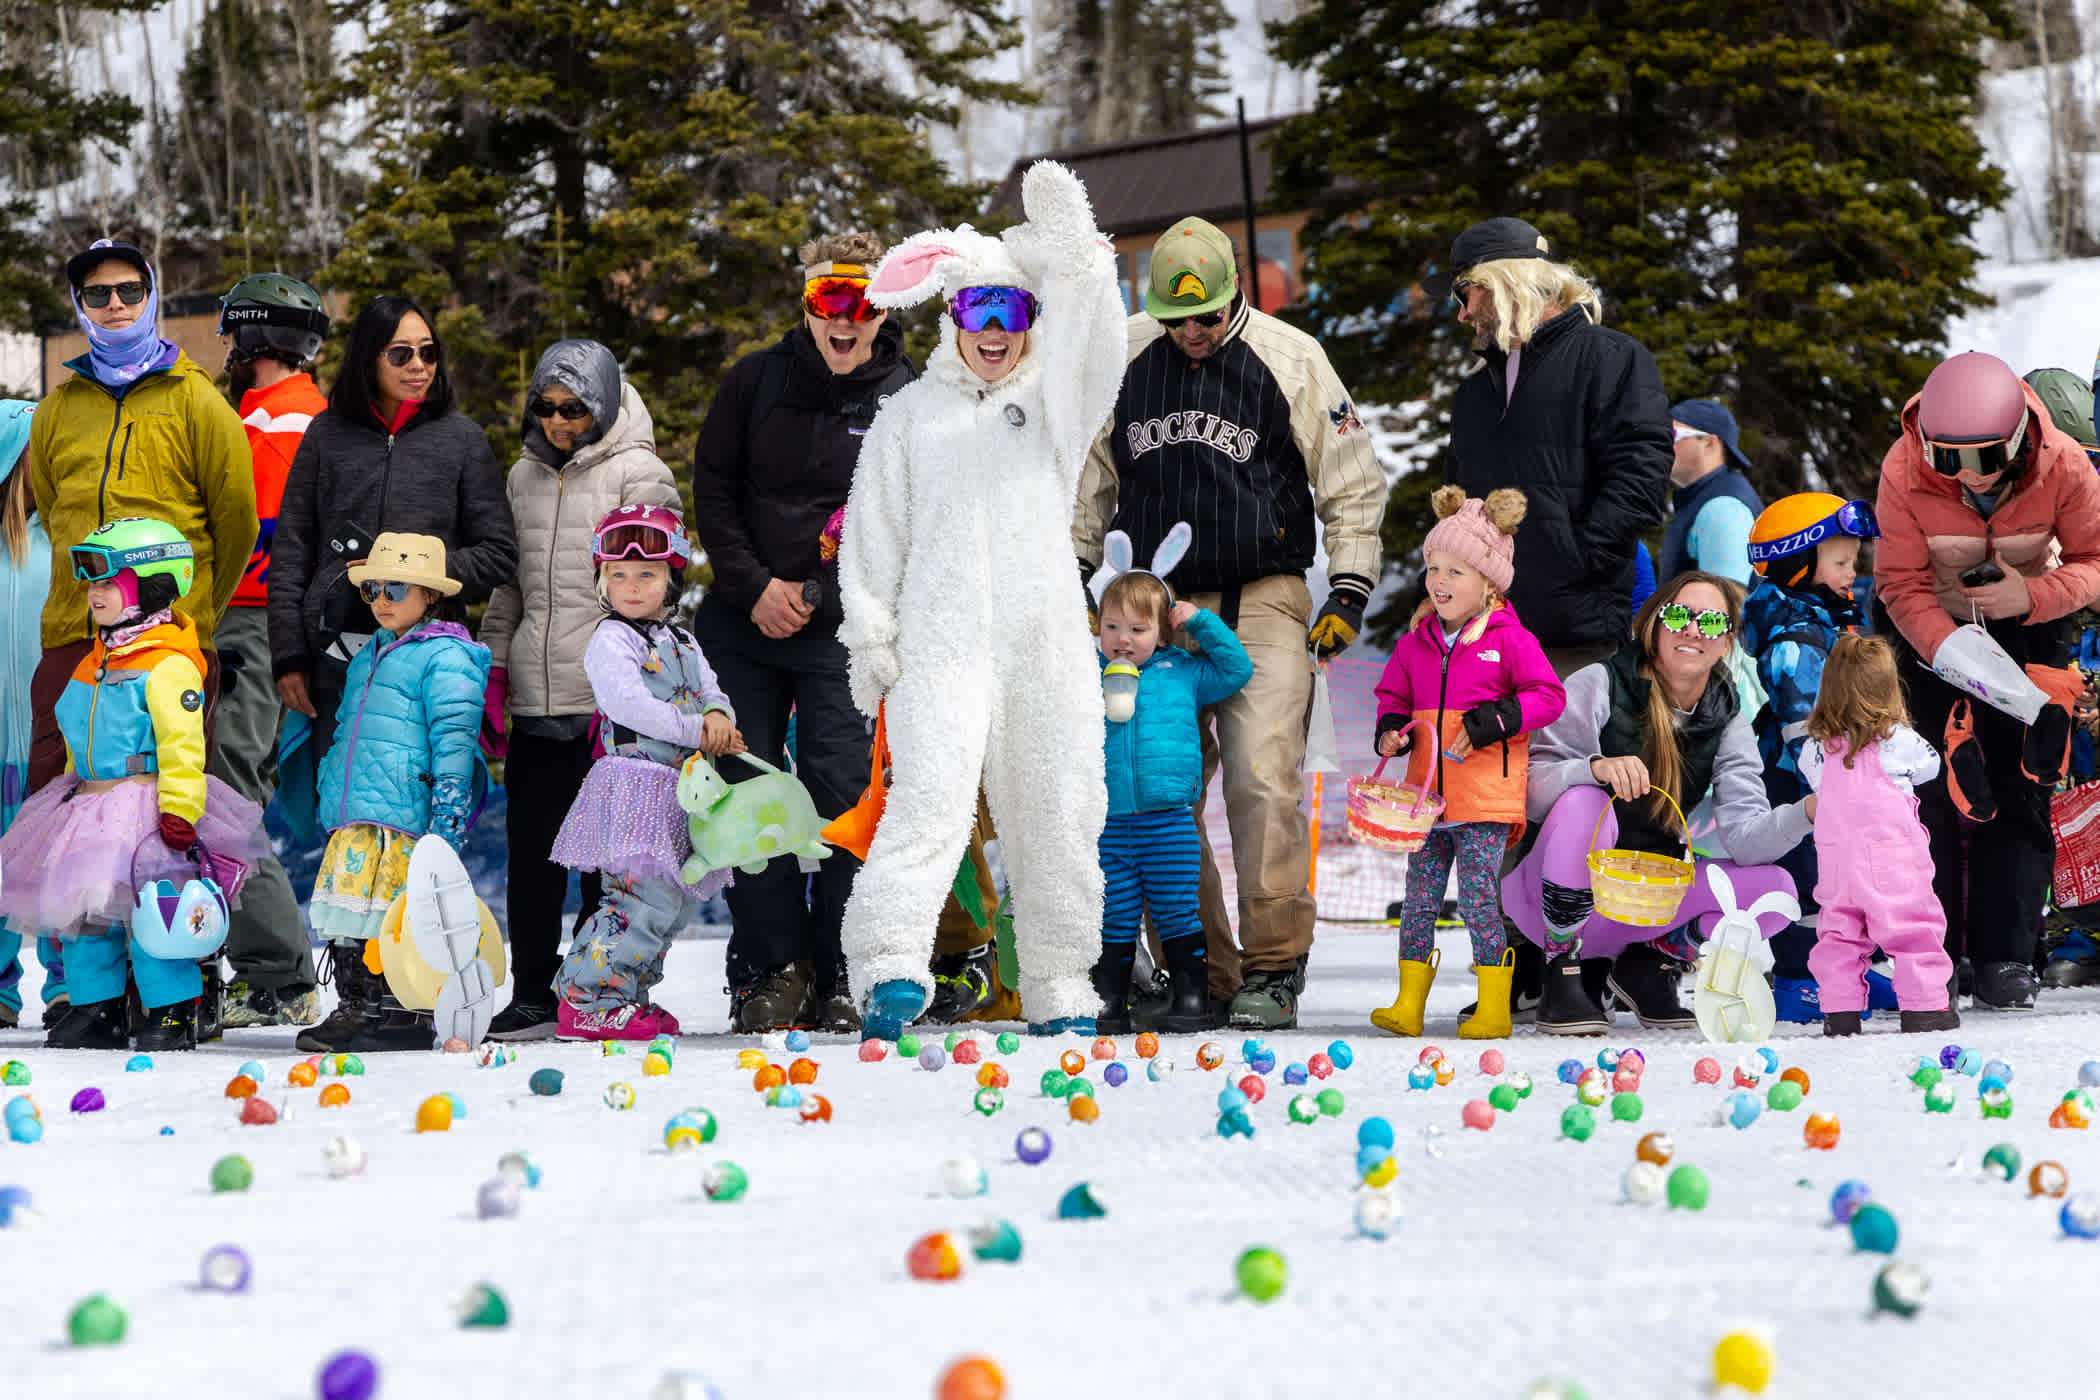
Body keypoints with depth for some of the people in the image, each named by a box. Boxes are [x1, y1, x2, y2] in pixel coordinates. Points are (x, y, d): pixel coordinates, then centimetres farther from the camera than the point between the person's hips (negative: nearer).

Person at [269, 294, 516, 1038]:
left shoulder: (460, 439, 6)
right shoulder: (328, 437, 9)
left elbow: (499, 553, 6)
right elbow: (290, 550, 10)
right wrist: (288, 655, 3)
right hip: (340, 653, 1)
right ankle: (355, 995, 6)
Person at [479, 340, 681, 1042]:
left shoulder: (638, 472, -3)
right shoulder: (524, 476, 16)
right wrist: (495, 667, 13)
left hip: (606, 699, -5)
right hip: (534, 701, 6)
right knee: (531, 850, 6)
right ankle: (532, 995, 13)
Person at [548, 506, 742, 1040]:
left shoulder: (681, 642, 19)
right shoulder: (609, 641, -6)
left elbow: (708, 688, 14)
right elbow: (630, 705, -18)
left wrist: (718, 716, -11)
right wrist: (696, 731, -16)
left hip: (681, 786, 9)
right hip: (636, 787, -9)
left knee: (680, 899, 10)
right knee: (648, 895, -17)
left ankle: (626, 994, 18)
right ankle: (587, 1000, -12)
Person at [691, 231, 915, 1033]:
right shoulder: (755, 382, 6)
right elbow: (711, 485, 7)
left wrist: (816, 595, -12)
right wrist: (754, 586, -6)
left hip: (844, 632, -2)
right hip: (743, 624, 2)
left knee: (844, 796, -7)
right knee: (748, 794, 1)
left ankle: (841, 978, 2)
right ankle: (775, 967, 8)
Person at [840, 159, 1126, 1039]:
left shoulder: (1057, 401, 14)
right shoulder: (910, 415, 17)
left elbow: (1088, 338, -8)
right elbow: (873, 530, 15)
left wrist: (1070, 254, -24)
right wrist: (870, 636, 6)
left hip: (1046, 642, 1)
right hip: (941, 642, -1)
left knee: (1058, 810, 2)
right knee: (932, 792, -19)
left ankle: (1059, 986, 12)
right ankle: (891, 963, -28)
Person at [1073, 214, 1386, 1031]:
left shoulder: (1290, 360, -2)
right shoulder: (1121, 359, 6)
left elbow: (1352, 487, 5)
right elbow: (1089, 477, 20)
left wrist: (1349, 594, -1)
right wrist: (1069, 581, 16)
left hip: (1264, 603, -3)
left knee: (1263, 779, -15)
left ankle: (1272, 970, -7)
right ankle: (1200, 974, 8)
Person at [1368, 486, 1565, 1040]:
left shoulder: (1510, 640, -5)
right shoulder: (1416, 642, 10)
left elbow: (1550, 697, -5)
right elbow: (1392, 694, 22)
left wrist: (1493, 721, -16)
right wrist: (1390, 730, 1)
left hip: (1486, 799, -5)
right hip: (1427, 795, 5)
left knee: (1478, 899, -4)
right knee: (1418, 899, 6)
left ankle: (1494, 1008, 4)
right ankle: (1408, 1004, 12)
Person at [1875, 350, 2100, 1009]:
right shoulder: (1904, 471, -27)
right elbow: (1903, 585, -22)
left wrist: (2030, 595, -35)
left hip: (2029, 625, 1)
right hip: (1931, 627, -1)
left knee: (2021, 787, -4)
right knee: (1934, 784, -7)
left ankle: (2005, 955, 0)